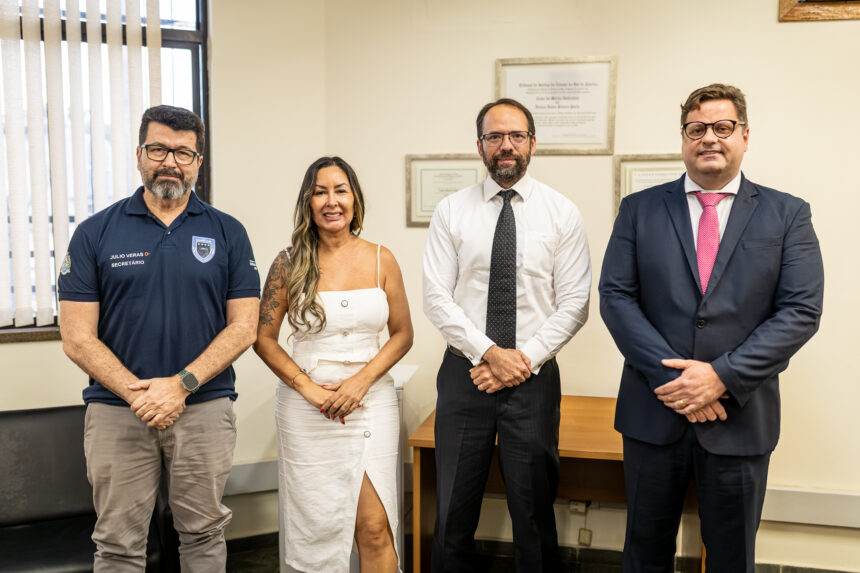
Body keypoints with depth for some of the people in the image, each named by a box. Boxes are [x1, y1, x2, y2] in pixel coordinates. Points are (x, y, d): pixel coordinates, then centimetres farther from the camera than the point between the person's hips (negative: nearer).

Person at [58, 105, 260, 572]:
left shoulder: (227, 233, 3)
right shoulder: (95, 233, 2)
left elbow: (243, 326, -1)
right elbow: (77, 338, -2)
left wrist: (181, 385, -13)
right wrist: (139, 395, -14)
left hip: (205, 410, 1)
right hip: (117, 412, 0)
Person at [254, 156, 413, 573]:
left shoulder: (381, 260, 3)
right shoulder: (289, 264, -1)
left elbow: (403, 334, 6)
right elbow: (263, 338, 1)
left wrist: (363, 379, -9)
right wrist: (307, 386, -10)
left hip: (372, 401, 1)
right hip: (307, 408, -1)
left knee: (374, 528, -1)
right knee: (316, 525, 8)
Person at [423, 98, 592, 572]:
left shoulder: (561, 213, 1)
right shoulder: (451, 211, 2)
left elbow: (573, 303, -3)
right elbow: (436, 297, -4)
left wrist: (525, 359, -12)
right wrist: (489, 352, -14)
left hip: (534, 377, 0)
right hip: (464, 374, 1)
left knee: (534, 510, 11)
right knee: (454, 510, 11)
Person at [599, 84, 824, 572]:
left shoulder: (787, 214, 1)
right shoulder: (640, 209, 3)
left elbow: (801, 310, -6)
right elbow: (615, 297, -4)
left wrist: (722, 376, -17)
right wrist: (671, 377, -14)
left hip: (741, 416, 0)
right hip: (654, 410, 1)